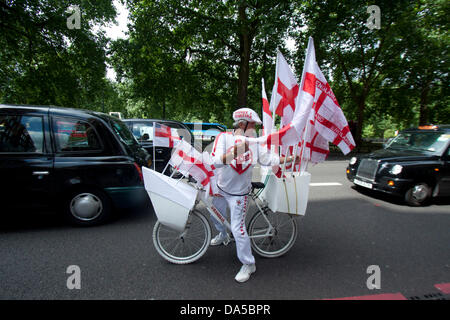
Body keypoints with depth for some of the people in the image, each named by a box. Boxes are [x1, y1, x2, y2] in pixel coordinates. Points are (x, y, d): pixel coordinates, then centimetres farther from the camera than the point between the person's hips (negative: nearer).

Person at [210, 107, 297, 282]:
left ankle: (248, 264, 15)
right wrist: (235, 151, -43)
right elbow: (216, 161, -28)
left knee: (238, 228, -4)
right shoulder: (224, 137, -15)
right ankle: (223, 236, 58)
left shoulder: (254, 143, -8)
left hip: (239, 193, -2)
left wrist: (292, 158, -4)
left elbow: (269, 159, -2)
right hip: (221, 188, 2)